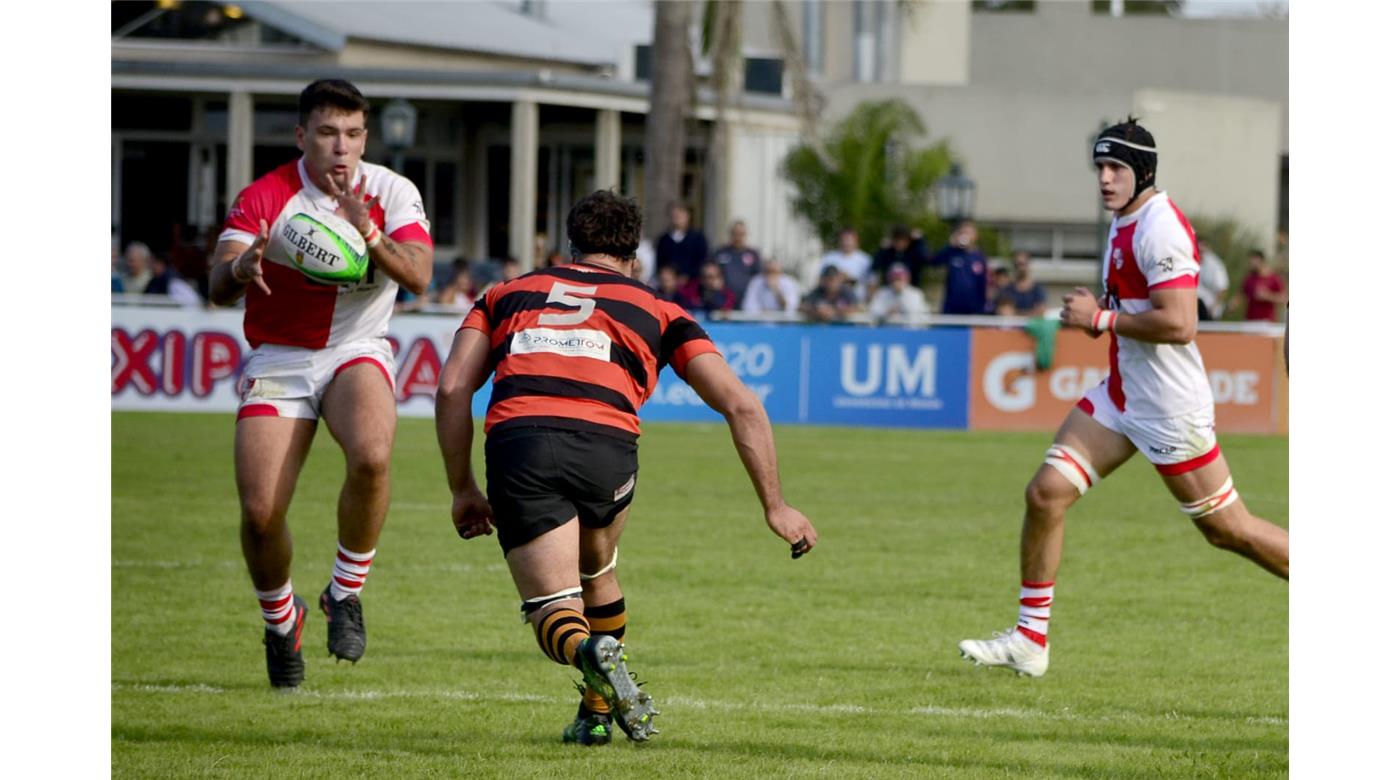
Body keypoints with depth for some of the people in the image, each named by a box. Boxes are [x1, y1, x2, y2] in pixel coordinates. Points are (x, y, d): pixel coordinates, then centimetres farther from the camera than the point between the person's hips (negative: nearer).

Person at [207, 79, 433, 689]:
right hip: (277, 359, 0)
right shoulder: (265, 198, -10)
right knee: (260, 511, -12)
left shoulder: (391, 193, -5)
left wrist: (370, 236, -35)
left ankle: (346, 593, -9)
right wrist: (241, 268, -43)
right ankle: (281, 622, 19)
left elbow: (419, 277, -18)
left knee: (371, 456, -32)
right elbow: (218, 288, -20)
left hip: (357, 352, 0)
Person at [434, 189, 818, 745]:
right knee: (595, 571, 32)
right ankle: (598, 713, 34)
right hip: (605, 447, 1)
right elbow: (741, 406, 17)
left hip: (515, 442, -1)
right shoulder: (657, 310, 26)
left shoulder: (507, 295, 29)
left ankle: (591, 653, -29)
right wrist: (775, 507, 20)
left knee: (555, 611, 4)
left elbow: (453, 387, 15)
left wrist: (463, 490, 20)